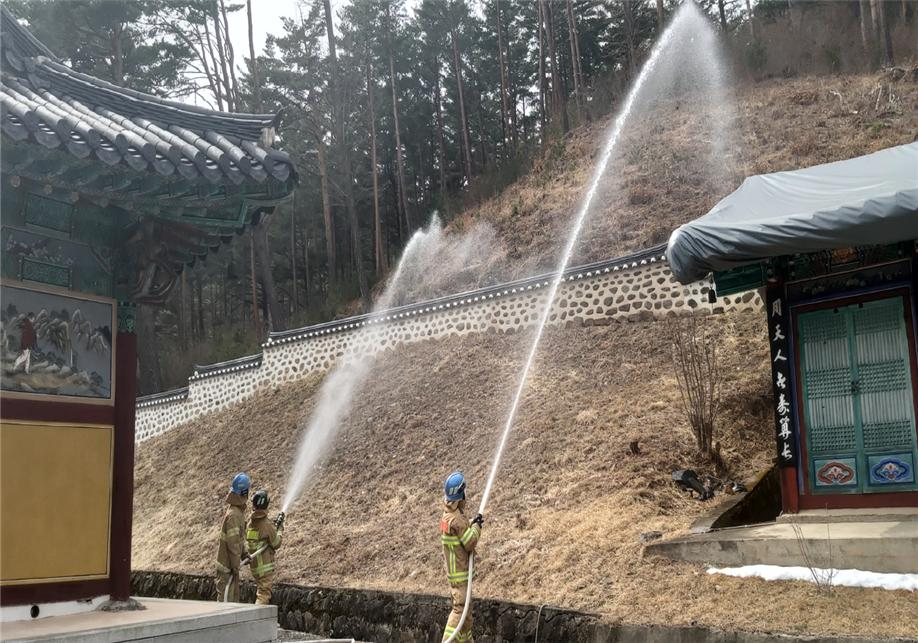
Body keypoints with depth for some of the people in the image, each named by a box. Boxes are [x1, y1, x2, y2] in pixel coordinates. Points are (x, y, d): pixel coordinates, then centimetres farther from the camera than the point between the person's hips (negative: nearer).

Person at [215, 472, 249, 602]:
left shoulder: (238, 510, 6)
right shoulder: (233, 514, -24)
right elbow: (233, 543, -24)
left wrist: (243, 555, 22)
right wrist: (235, 565, -18)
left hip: (232, 562, 9)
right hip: (227, 564, -9)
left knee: (234, 595, 16)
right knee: (226, 596, -3)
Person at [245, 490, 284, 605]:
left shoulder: (250, 522, 4)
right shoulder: (267, 524, -17)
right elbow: (276, 544, -9)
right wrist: (279, 529, 7)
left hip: (254, 565, 7)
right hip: (265, 565, -7)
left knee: (259, 591, 24)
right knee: (263, 595, -6)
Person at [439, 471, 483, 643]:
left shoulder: (447, 515, 6)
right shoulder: (457, 519, -24)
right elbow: (470, 542, -20)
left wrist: (472, 523, 12)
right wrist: (477, 527, -6)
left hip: (453, 570, 10)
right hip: (459, 572, -10)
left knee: (466, 609, 18)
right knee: (460, 608, -8)